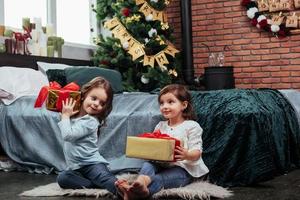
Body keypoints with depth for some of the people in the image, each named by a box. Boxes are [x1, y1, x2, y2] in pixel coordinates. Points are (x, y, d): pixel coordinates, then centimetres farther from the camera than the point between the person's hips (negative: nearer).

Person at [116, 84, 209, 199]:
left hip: (183, 168, -5)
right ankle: (141, 182, -63)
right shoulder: (160, 126, 18)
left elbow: (197, 152, -8)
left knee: (159, 179, -35)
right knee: (147, 164, -29)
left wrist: (186, 155, -31)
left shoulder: (192, 126, 0)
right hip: (161, 164, 5)